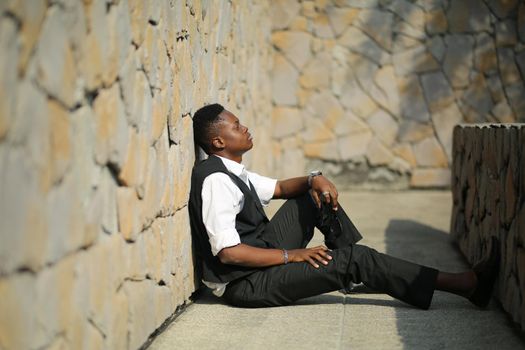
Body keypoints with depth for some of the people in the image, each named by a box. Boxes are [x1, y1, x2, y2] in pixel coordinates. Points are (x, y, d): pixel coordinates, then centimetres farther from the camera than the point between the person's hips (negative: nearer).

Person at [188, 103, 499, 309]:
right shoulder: (216, 180, -21)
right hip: (244, 284, -10)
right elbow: (229, 252, -27)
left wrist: (314, 180, -1)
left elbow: (279, 188, 22)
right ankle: (466, 284, -12)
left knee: (316, 196, 10)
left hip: (261, 258, 10)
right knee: (353, 258, -15)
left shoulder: (233, 172, 9)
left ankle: (357, 272, 13)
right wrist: (292, 255, -20)